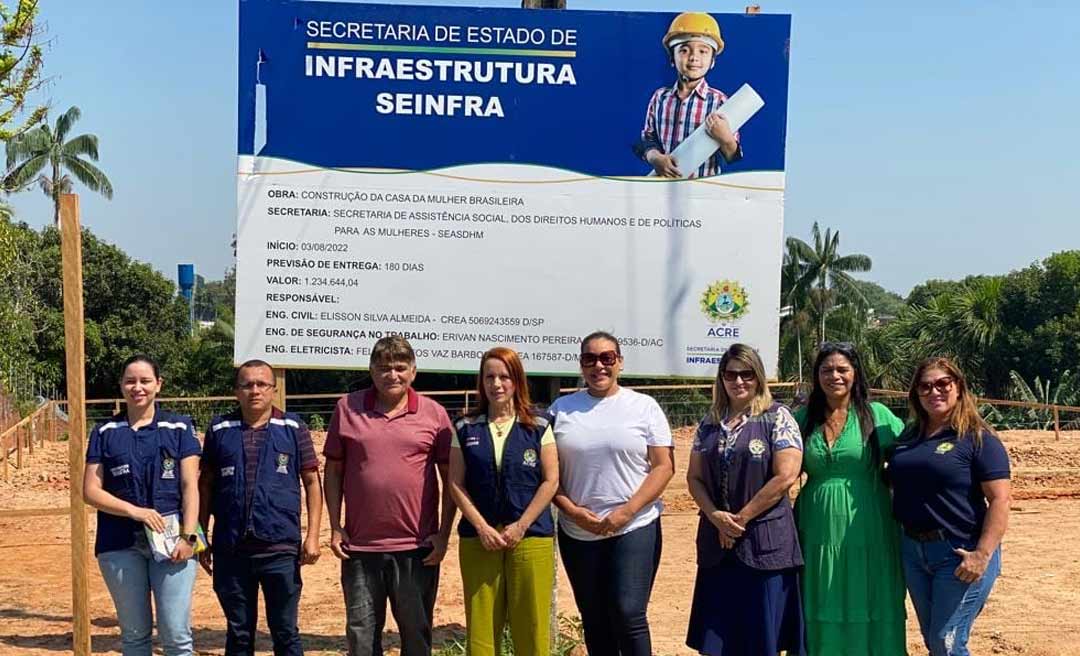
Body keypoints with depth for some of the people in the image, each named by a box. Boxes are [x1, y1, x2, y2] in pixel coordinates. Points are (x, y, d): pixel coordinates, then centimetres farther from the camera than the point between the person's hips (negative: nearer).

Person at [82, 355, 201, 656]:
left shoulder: (179, 428, 5)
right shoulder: (105, 432, 8)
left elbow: (190, 486, 0)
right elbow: (91, 491, 3)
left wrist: (188, 536, -11)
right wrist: (135, 510, -12)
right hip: (120, 543, 2)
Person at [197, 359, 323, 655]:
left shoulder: (293, 428, 2)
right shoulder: (219, 429, 6)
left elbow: (312, 481, 3)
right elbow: (206, 484, 11)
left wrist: (312, 535, -4)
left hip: (281, 549, -1)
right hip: (230, 550, 2)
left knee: (285, 631, 7)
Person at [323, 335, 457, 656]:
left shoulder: (434, 413, 1)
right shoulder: (347, 408, 3)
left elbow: (451, 478, 4)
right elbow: (333, 471, 8)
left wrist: (444, 534, -2)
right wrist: (335, 528, 2)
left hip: (417, 547, -1)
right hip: (359, 546, 1)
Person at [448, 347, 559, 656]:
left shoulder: (538, 428, 4)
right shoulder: (465, 429, 7)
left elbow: (550, 481, -1)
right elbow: (456, 483, 4)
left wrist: (520, 526, -8)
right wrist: (482, 527, -7)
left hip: (531, 536, -1)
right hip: (478, 538, 1)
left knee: (531, 624, -1)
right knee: (480, 623, 1)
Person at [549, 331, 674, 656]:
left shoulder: (644, 406, 1)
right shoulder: (561, 409, 7)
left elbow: (664, 466, -4)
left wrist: (626, 511, -13)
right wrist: (571, 510, -9)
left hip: (635, 527, -3)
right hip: (577, 532, 3)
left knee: (629, 614, -11)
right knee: (593, 619, 10)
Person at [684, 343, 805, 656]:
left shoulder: (777, 417, -4)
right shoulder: (710, 423, 11)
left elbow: (785, 476, -13)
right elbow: (694, 477, 10)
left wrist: (741, 518, -11)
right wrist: (716, 516, -8)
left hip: (765, 540, -5)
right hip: (718, 542, 5)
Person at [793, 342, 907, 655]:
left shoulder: (877, 415, -1)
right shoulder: (803, 418, 6)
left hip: (866, 529, -2)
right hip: (818, 531, 2)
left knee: (866, 613, 4)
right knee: (820, 613, 8)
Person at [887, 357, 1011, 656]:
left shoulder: (978, 439, -9)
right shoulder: (909, 437, 10)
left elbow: (1000, 501, -15)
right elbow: (897, 484, 20)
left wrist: (982, 555, -23)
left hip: (960, 554, -7)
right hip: (913, 550, 7)